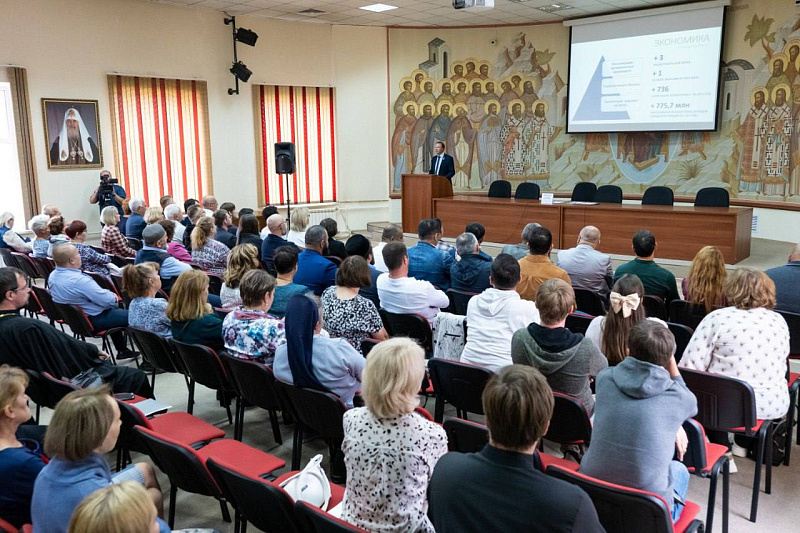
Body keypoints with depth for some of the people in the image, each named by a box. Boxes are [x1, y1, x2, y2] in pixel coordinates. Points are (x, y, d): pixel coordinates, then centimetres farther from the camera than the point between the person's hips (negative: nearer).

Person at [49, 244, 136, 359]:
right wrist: (113, 296, -4)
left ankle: (122, 350, 37)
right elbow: (108, 300, -27)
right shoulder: (79, 280, -32)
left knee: (114, 308, 31)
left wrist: (106, 294, 7)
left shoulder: (52, 276, -3)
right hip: (93, 321, -10)